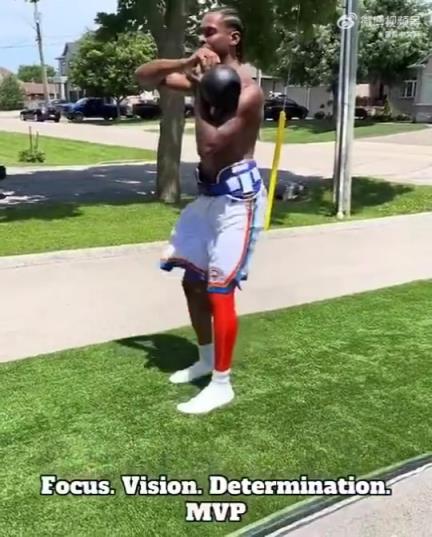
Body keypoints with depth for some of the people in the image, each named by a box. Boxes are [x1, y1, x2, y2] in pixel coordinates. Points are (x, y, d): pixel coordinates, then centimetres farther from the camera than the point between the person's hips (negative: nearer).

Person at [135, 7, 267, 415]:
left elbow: (212, 143, -25)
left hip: (237, 195, -9)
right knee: (192, 280, 15)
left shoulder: (247, 90, -16)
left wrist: (199, 96, -11)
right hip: (208, 193, 9)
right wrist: (185, 64, -9)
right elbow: (143, 76, 7)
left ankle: (222, 385, 4)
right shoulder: (203, 78, 9)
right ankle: (207, 359, 33)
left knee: (219, 289, -8)